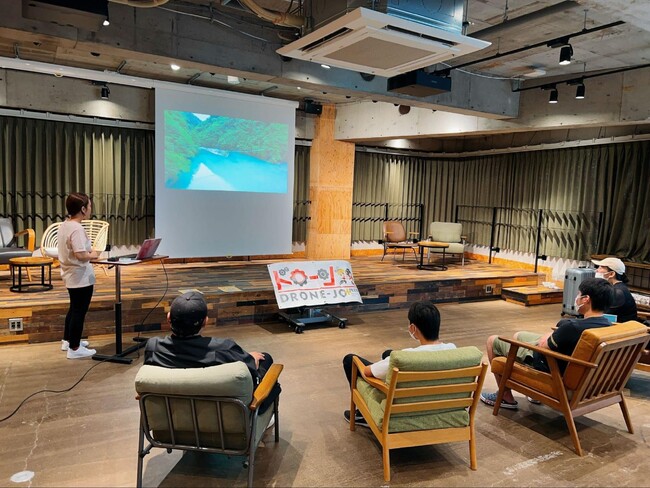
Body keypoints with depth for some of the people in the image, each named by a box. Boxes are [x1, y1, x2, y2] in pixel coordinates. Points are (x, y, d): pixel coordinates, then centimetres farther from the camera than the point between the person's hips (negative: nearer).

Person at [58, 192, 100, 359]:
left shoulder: (64, 225, 6)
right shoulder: (77, 229, -23)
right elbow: (80, 255, -30)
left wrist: (89, 251, 7)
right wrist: (93, 255, -12)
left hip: (71, 275, 10)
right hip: (81, 277, -10)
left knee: (74, 308, 23)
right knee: (79, 311, 1)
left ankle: (67, 340, 36)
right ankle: (74, 349, 11)